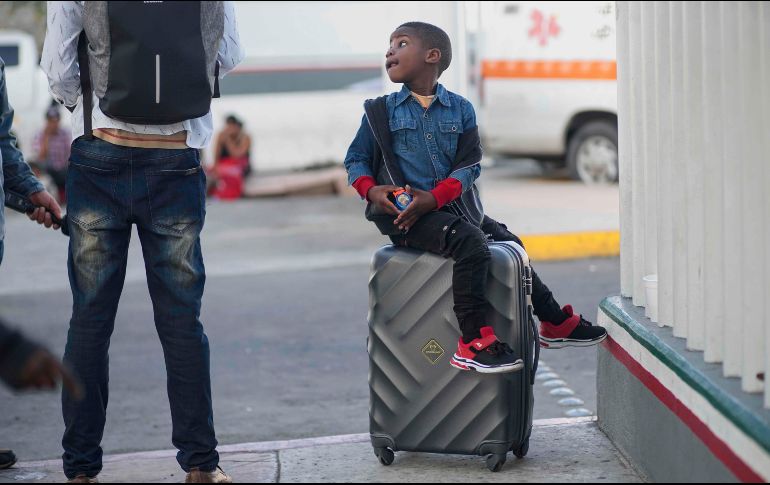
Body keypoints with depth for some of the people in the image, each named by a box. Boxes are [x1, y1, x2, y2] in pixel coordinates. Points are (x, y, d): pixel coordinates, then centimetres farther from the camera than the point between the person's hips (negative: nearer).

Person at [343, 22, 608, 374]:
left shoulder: (460, 110, 8)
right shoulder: (381, 111, 3)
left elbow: (469, 165, 0)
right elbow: (355, 159, 7)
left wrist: (435, 197, -17)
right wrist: (371, 190, -15)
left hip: (449, 206, 5)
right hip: (402, 213, -5)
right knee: (471, 243, -30)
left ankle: (554, 322, 35)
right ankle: (473, 342, -32)